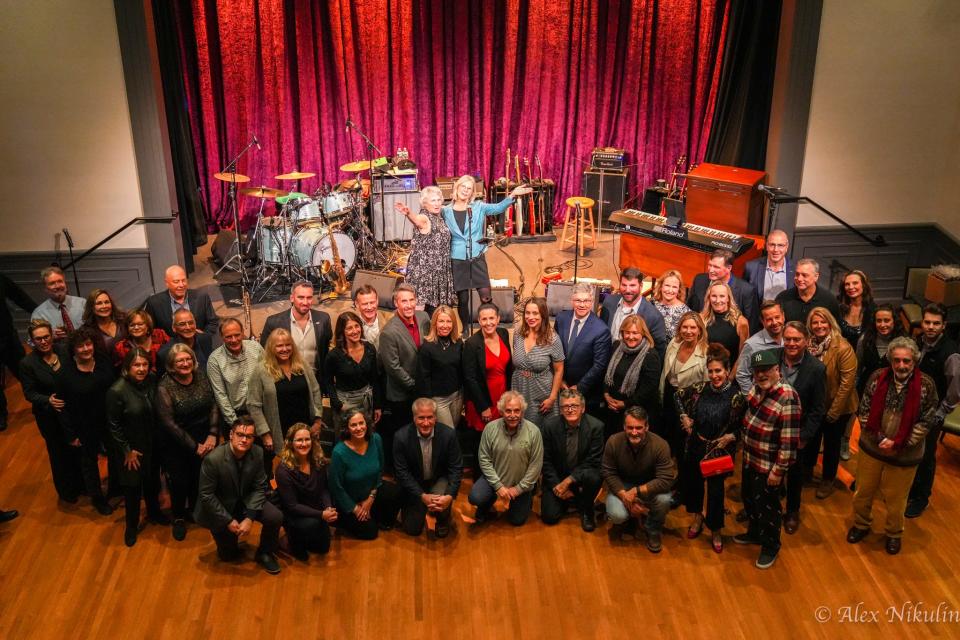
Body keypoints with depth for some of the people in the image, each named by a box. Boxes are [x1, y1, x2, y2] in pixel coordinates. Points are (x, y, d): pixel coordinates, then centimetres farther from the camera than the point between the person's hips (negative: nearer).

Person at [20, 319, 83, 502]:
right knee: (59, 453, 15)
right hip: (50, 417, -2)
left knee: (78, 448, 14)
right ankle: (66, 491, 38)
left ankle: (81, 483, 40)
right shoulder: (28, 363, -14)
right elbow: (29, 393, -12)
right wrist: (48, 401, -29)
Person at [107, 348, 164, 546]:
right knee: (132, 487, 11)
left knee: (152, 480, 23)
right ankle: (131, 526, 34)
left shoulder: (152, 381, -11)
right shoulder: (117, 391, -25)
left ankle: (153, 511, 49)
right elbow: (114, 425, -16)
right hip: (132, 448, -4)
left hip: (153, 444, 4)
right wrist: (127, 451, -11)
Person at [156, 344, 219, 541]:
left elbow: (214, 405, 0)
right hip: (177, 444, -3)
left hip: (205, 439, 3)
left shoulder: (201, 376, -3)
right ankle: (179, 518, 29)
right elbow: (168, 423, -16)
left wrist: (213, 435, -11)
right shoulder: (165, 388, -15)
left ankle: (195, 511, 34)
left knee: (200, 478, 5)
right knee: (180, 482, 3)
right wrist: (194, 447, -15)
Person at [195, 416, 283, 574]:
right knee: (228, 555, 3)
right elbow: (206, 495, -20)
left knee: (275, 517, -20)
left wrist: (249, 518, -21)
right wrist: (228, 521, -19)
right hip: (220, 507, -3)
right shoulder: (212, 459, -28)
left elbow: (259, 488, -10)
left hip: (246, 501, 3)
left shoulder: (257, 453, -16)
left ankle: (265, 553, 6)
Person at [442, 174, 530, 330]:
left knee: (486, 296, -8)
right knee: (462, 299, 7)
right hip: (457, 260, 0)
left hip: (477, 258, 0)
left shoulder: (478, 207, 3)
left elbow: (498, 208, -11)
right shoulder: (446, 211, 3)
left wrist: (512, 195, -24)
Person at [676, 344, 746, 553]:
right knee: (692, 482, 17)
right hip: (696, 446, 4)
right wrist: (684, 416, 2)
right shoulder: (700, 389, -8)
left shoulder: (736, 396, -17)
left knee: (715, 490, 6)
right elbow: (679, 396, 11)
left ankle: (716, 531, 30)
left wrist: (731, 437, -21)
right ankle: (698, 516, 46)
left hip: (719, 450, -3)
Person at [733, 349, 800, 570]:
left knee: (767, 507, 11)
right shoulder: (756, 388, -1)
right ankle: (755, 533, 48)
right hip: (749, 460, 8)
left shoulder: (787, 397, -26)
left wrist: (779, 469, -21)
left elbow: (789, 439, -25)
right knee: (749, 499, 25)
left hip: (768, 466, -8)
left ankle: (770, 547, 32)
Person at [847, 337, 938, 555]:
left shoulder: (926, 385, -15)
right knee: (863, 491, 18)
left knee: (895, 499, 16)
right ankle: (861, 524, 43)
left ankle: (894, 533, 41)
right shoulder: (877, 377, -9)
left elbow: (926, 422, -12)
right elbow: (864, 410, -4)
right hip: (871, 447, 2)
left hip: (904, 454, -2)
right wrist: (877, 437, -15)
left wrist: (897, 443, -18)